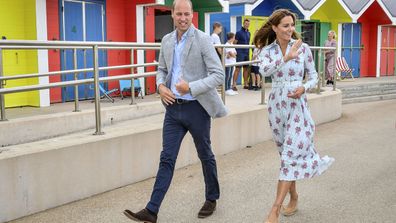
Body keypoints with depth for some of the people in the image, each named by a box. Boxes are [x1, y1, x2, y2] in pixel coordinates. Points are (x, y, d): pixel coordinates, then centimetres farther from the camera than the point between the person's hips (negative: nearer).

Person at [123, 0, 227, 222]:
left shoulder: (203, 40, -10)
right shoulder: (167, 40, 7)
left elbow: (219, 75, -13)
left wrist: (191, 87, -24)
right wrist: (161, 86, -3)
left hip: (196, 108, -4)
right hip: (173, 107, 4)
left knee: (205, 155, 13)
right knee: (167, 159, 4)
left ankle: (212, 199, 34)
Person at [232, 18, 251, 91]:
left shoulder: (248, 33, 14)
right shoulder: (239, 32, -5)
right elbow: (234, 43, -7)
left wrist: (248, 51, 14)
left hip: (246, 53, 7)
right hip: (240, 53, -7)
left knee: (246, 68, 9)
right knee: (238, 68, -10)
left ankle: (246, 84, 17)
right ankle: (234, 85, -10)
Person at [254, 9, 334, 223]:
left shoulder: (303, 48, -1)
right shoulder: (266, 50, 1)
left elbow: (313, 76, 5)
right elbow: (264, 70, -20)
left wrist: (303, 88, -15)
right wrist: (286, 57, -31)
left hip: (298, 104, -2)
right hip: (277, 104, 2)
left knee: (290, 154, -10)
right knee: (286, 153, 12)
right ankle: (293, 197, 30)